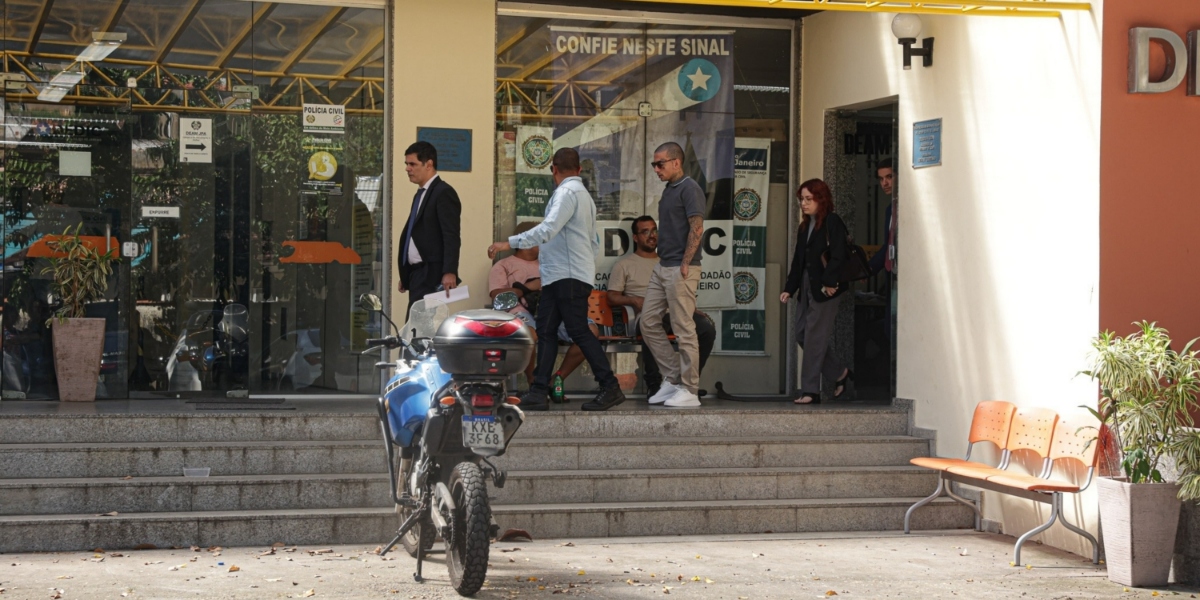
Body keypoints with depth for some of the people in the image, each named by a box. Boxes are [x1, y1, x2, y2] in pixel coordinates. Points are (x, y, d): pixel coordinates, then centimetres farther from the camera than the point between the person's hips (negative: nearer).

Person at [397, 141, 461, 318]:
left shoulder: (444, 193, -9)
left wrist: (450, 272, -27)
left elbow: (452, 237, -17)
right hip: (417, 273, 9)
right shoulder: (421, 194, 20)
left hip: (431, 275, -9)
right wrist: (405, 275, 19)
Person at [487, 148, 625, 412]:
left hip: (569, 278, -10)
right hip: (557, 277, 10)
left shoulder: (567, 192, -9)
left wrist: (509, 243, -25)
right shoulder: (583, 194, 23)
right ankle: (539, 392, 1)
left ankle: (610, 388, -6)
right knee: (545, 331, 4)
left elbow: (548, 229, -24)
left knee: (579, 331, -9)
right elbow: (594, 241, 23)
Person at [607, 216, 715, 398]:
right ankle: (653, 384, -27)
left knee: (708, 327, -26)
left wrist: (691, 309, 6)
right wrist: (634, 300, -12)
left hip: (674, 312, 4)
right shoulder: (624, 265, 17)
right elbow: (612, 296, 8)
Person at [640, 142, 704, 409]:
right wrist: (663, 261, 15)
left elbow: (696, 228, -17)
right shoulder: (669, 190, 18)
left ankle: (689, 391, 0)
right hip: (662, 267, 10)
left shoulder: (689, 188, -11)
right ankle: (672, 378, 17)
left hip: (681, 269, -10)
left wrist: (685, 264, -18)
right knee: (649, 322, 9)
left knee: (684, 330, -5)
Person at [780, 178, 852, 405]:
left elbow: (838, 256, -15)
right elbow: (798, 259, 18)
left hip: (826, 288, -9)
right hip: (808, 286, 9)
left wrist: (829, 282, -20)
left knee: (814, 337, -7)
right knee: (802, 333, 7)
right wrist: (789, 288, 13)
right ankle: (839, 373, 20)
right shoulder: (805, 226, 18)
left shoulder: (832, 223, -7)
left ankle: (811, 390, -2)